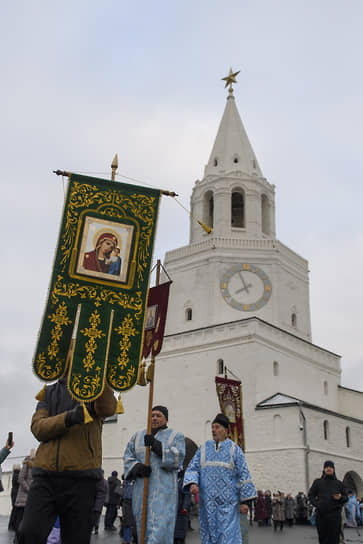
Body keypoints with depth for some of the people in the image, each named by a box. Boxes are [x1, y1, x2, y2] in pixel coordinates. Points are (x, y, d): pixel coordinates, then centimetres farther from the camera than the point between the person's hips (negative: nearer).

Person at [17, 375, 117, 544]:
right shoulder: (49, 392, 19)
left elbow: (108, 408, -12)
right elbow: (37, 427, 3)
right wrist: (67, 418, -16)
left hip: (81, 477, -1)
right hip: (46, 475, 2)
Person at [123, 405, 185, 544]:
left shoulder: (176, 436, 10)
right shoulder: (138, 436, 19)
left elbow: (178, 457, -6)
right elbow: (128, 457, 12)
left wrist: (157, 445, -18)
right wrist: (136, 467, -10)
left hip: (164, 489, -4)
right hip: (141, 488, 4)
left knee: (160, 526, -14)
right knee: (143, 524, 4)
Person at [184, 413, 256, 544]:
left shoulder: (234, 449, 2)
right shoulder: (203, 449, 10)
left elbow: (243, 475, 0)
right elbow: (192, 469, 4)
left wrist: (244, 502, -5)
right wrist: (192, 484, -17)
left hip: (227, 502, -3)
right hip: (208, 502, 3)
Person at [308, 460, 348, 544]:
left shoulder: (339, 483, 14)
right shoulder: (317, 482, 12)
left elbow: (346, 498, 17)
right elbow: (311, 495, 11)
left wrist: (340, 497, -5)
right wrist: (316, 504, -5)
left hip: (335, 514, 0)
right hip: (321, 514, 0)